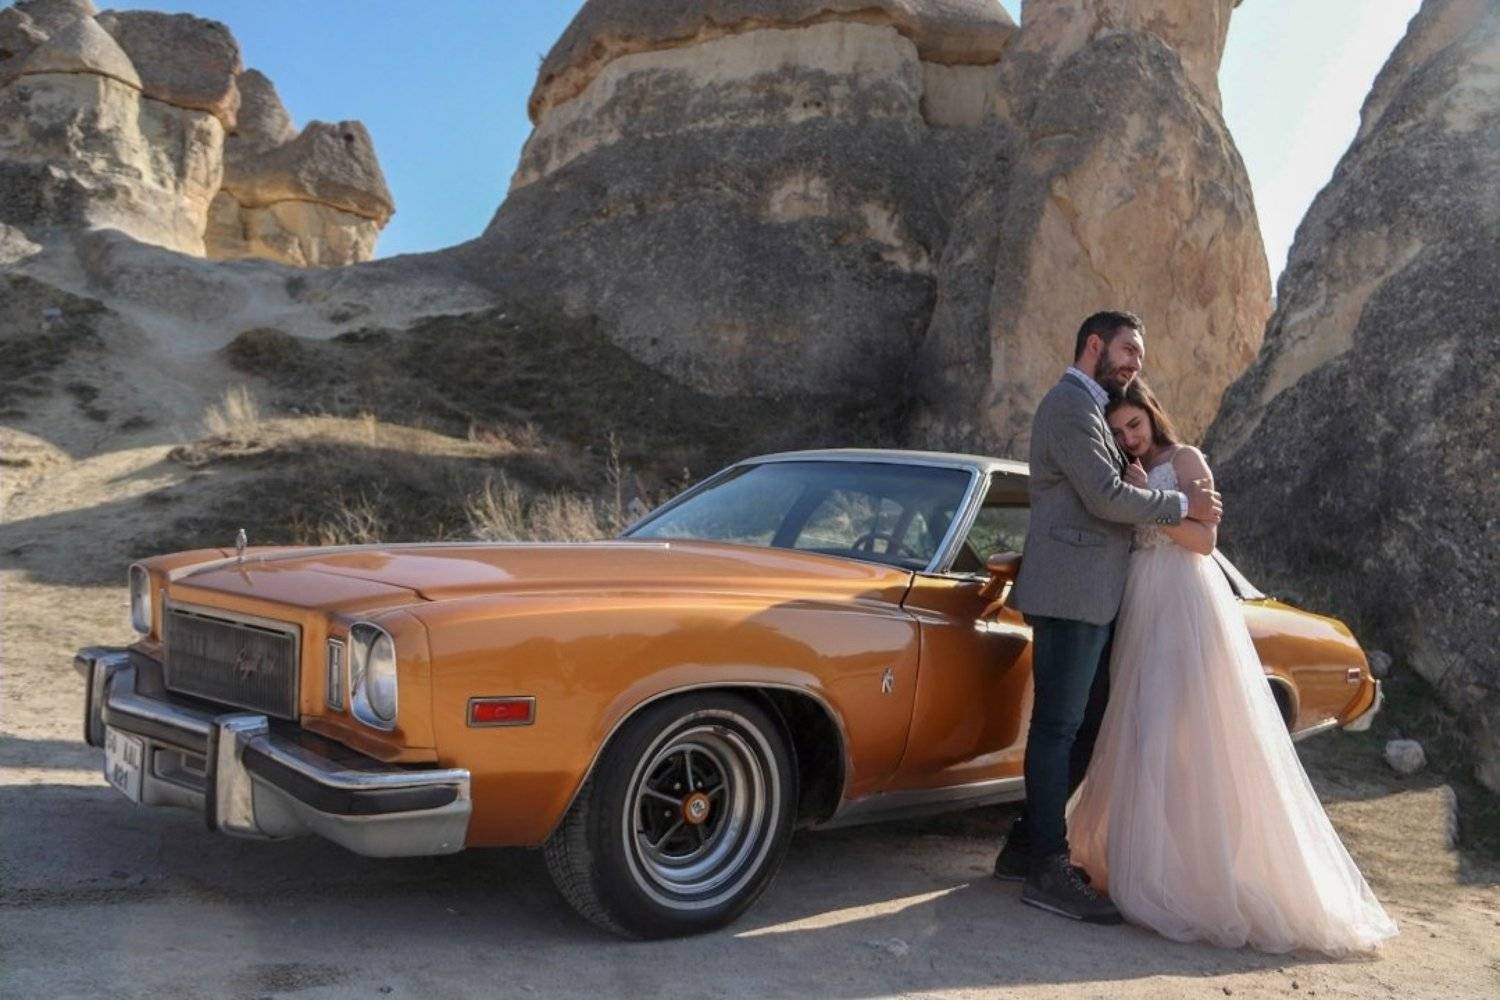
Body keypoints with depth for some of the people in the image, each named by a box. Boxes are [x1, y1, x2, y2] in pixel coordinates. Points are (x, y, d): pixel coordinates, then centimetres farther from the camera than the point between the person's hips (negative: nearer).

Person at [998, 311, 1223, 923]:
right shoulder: (1069, 404, -8)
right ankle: (1046, 873, -2)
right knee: (1058, 729, -7)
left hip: (1092, 597, 10)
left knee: (1084, 728, 12)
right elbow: (1105, 497, -17)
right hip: (1071, 593, -10)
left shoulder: (1087, 409, 24)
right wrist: (1183, 504, -5)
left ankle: (1026, 847, 19)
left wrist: (1135, 483, 1)